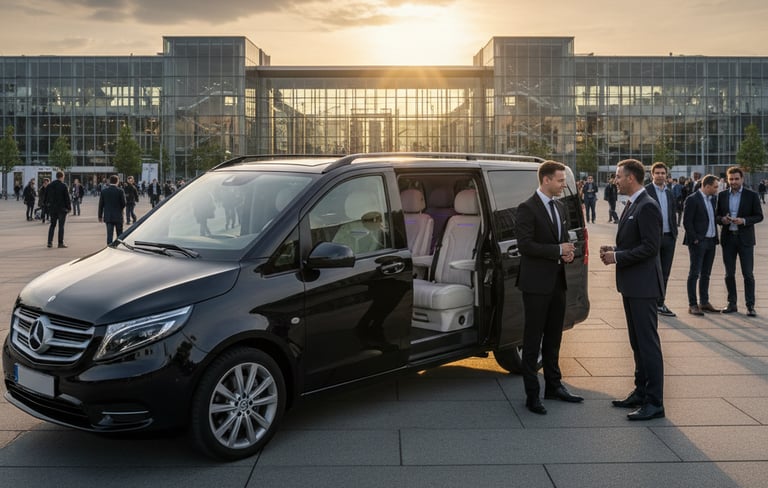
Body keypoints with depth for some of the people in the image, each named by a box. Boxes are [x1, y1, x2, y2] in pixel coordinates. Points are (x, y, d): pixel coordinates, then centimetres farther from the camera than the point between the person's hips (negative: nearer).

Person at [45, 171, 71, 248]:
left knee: (52, 225, 13)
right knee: (61, 226, 1)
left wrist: (48, 204, 18)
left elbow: (46, 197, 10)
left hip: (52, 208, 5)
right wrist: (69, 207, -3)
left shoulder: (50, 185, 6)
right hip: (61, 208, -5)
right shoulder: (63, 186, -11)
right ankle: (61, 243, 2)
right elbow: (67, 198, -11)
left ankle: (50, 242, 9)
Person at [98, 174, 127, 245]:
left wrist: (100, 216, 9)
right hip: (118, 216, -2)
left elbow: (101, 204, 2)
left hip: (108, 217, 2)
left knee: (109, 234, 3)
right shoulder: (120, 191, -10)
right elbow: (123, 203, -9)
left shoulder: (104, 191, -1)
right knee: (119, 234, 10)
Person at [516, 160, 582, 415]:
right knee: (533, 340, 0)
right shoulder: (528, 208, -12)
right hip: (537, 283, -8)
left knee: (553, 338, 16)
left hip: (557, 282, 8)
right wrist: (558, 250, -16)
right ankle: (532, 394, 7)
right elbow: (525, 244, -20)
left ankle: (553, 385, 28)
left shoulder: (560, 208, 13)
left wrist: (568, 253, 0)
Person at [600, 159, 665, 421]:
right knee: (637, 342, 17)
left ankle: (654, 403, 1)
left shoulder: (648, 207, -16)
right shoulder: (632, 205, 15)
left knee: (648, 343, -5)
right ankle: (641, 392, 27)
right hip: (631, 284, 10)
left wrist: (617, 257, -16)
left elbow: (650, 246, -21)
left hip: (643, 285, -10)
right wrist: (613, 249, 6)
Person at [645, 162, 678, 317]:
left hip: (668, 237, 6)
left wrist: (674, 233, 10)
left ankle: (660, 304, 18)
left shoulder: (669, 193, 14)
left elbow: (673, 214, 18)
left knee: (664, 273, 10)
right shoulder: (646, 191, -6)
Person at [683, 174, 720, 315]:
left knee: (706, 274, 13)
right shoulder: (692, 199, -12)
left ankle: (704, 302, 21)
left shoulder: (712, 199, 12)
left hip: (711, 241, 8)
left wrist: (715, 237, 9)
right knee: (694, 274, -3)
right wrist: (694, 239, -15)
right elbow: (687, 222, -14)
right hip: (698, 242, -8)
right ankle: (692, 305, 0)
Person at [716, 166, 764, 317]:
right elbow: (717, 215, 11)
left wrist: (744, 221, -17)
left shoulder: (751, 195, -1)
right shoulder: (722, 195, 7)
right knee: (729, 273, 8)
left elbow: (759, 216, -1)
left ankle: (750, 306, 3)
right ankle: (732, 304, 17)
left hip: (745, 239, -3)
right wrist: (722, 220, -11)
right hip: (728, 238, 3)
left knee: (748, 274, -2)